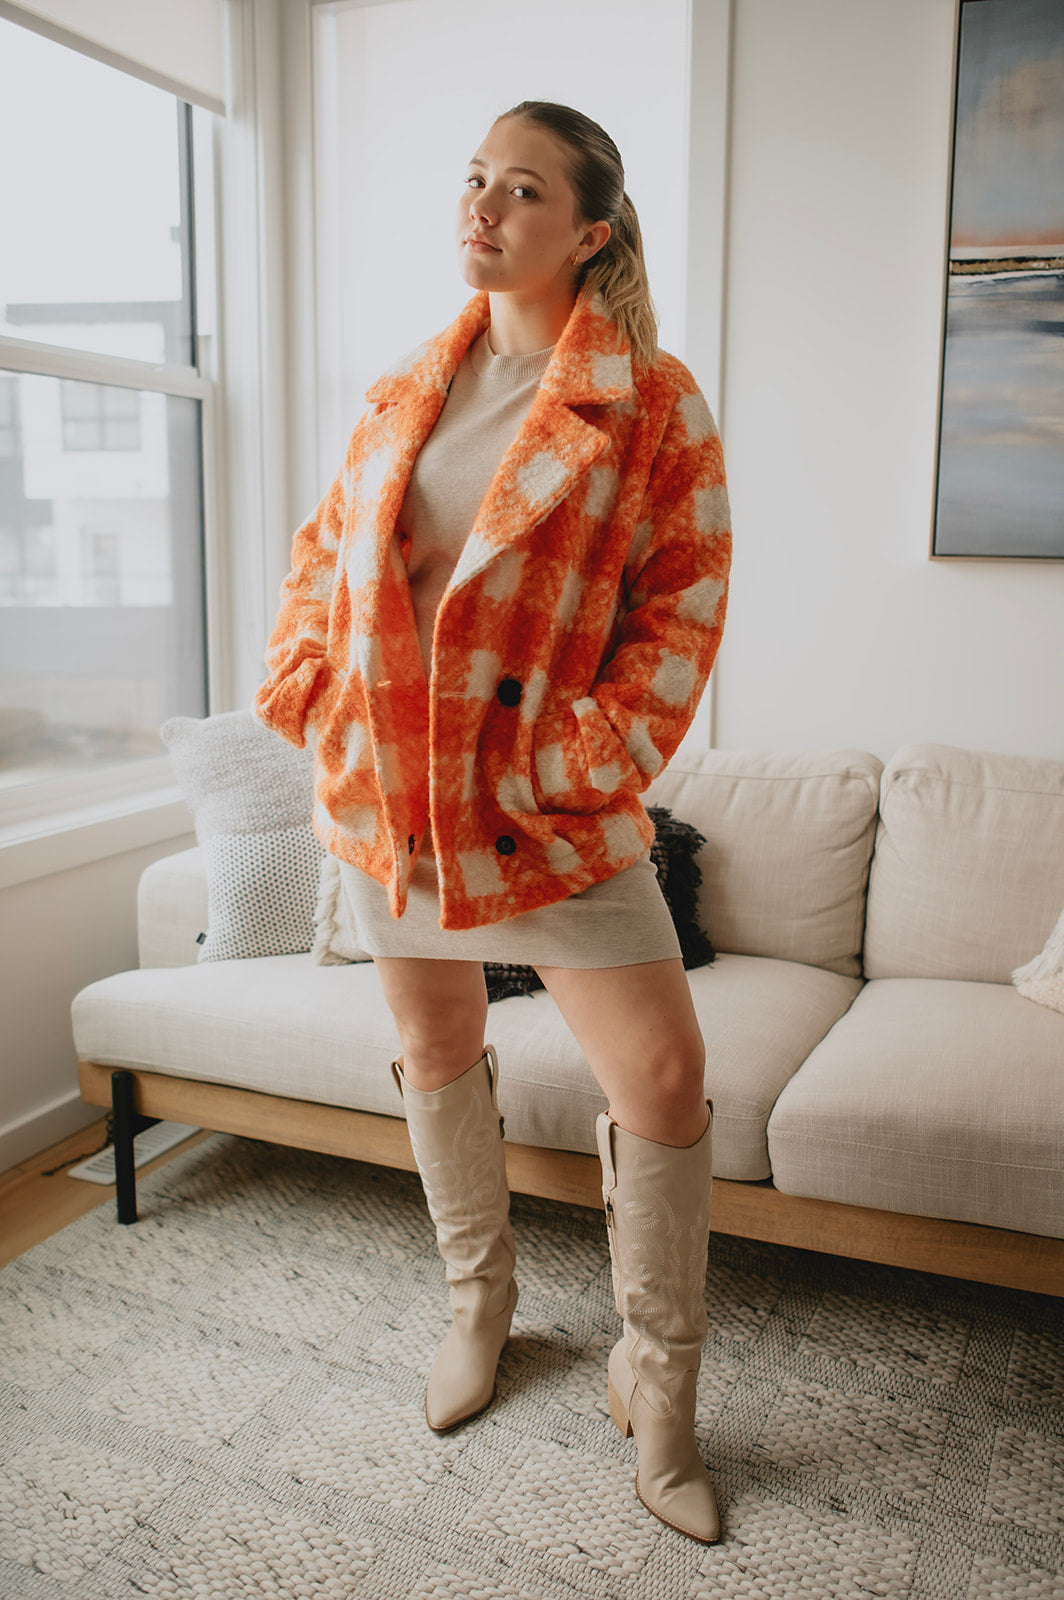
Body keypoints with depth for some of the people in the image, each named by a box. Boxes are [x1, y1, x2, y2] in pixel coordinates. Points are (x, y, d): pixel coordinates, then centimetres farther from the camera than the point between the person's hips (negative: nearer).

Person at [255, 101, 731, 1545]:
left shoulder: (652, 402, -3)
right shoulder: (406, 391, 10)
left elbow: (684, 603, -7)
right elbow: (325, 549, 15)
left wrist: (581, 757, -16)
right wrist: (306, 689, 0)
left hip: (547, 809, -4)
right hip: (382, 784, 5)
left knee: (664, 1081, -6)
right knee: (437, 1051, 16)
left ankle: (657, 1384, 19)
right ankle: (480, 1296, 42)